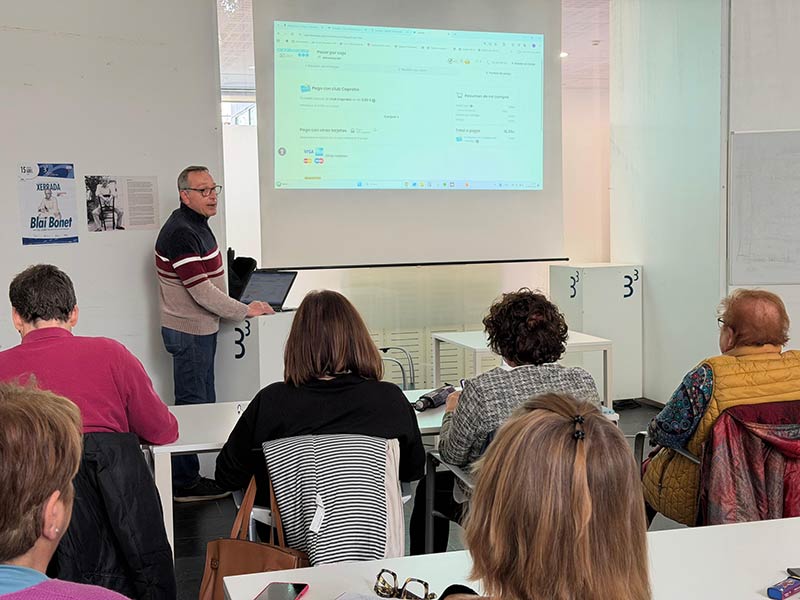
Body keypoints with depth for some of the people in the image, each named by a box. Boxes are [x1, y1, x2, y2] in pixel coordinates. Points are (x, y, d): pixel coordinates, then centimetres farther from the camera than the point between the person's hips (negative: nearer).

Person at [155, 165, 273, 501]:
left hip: (201, 328, 10)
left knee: (202, 403, 14)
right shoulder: (180, 233, -20)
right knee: (192, 404, -3)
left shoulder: (197, 225, 12)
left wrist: (240, 307, 14)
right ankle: (185, 484, 7)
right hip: (189, 332, -10)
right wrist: (246, 311, -16)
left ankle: (189, 477, 23)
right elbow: (202, 291, -23)